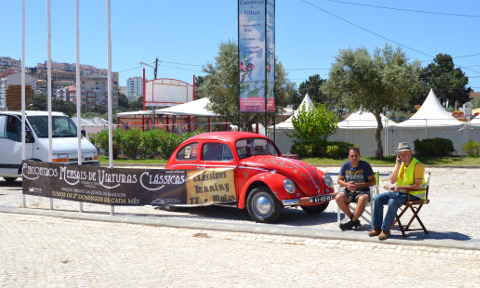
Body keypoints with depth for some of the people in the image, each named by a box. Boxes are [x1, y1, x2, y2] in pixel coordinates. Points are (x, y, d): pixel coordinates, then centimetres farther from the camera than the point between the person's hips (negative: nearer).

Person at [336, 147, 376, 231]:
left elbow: (373, 181, -7)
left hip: (363, 191, -4)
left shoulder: (365, 165, -5)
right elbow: (339, 180, 12)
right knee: (338, 198, -26)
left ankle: (352, 222, -19)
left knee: (362, 199, -38)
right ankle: (355, 220, -13)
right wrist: (346, 184, -11)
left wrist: (358, 185, -19)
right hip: (349, 191, 4)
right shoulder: (345, 165, 5)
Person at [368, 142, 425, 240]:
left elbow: (417, 186, -20)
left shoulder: (417, 165, -15)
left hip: (413, 194, -8)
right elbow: (392, 181, 0)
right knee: (378, 199, -8)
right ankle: (377, 228, -4)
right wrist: (398, 165, -9)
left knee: (392, 202, -32)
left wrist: (399, 187, -25)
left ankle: (385, 230, -20)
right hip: (399, 192, 8)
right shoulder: (400, 163, 8)